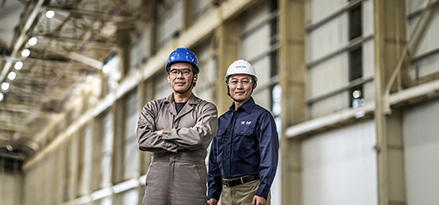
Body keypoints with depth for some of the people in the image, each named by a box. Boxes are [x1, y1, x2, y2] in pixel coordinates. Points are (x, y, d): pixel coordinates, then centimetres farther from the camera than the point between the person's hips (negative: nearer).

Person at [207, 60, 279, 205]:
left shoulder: (262, 117, -2)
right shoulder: (222, 121, 16)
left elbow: (269, 157, -10)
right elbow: (214, 160, 18)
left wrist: (262, 193, -19)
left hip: (251, 190, -6)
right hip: (226, 192, 6)